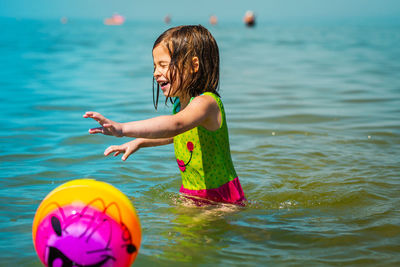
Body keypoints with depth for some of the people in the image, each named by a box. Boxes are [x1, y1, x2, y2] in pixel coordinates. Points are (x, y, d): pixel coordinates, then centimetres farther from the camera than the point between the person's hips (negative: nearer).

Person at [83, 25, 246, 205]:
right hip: (190, 193, 8)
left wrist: (123, 129, -54)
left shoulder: (206, 102, -22)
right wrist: (139, 142, 20)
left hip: (221, 199, -8)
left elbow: (176, 125, -43)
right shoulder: (180, 102, 9)